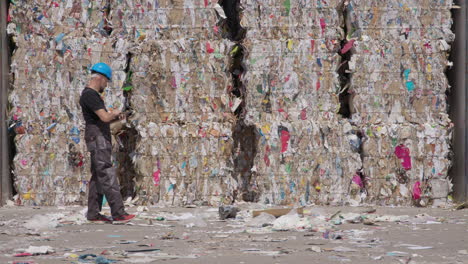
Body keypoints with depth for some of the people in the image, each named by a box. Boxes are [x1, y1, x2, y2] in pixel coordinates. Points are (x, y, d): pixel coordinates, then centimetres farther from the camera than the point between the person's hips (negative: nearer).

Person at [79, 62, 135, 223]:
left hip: (101, 139, 11)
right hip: (97, 138, -11)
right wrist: (115, 113, -3)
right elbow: (104, 117, -23)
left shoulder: (92, 94, 19)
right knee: (107, 175, -13)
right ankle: (118, 212, -16)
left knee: (97, 176, 9)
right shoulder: (90, 95, -15)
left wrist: (114, 117, 10)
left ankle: (93, 213, 10)